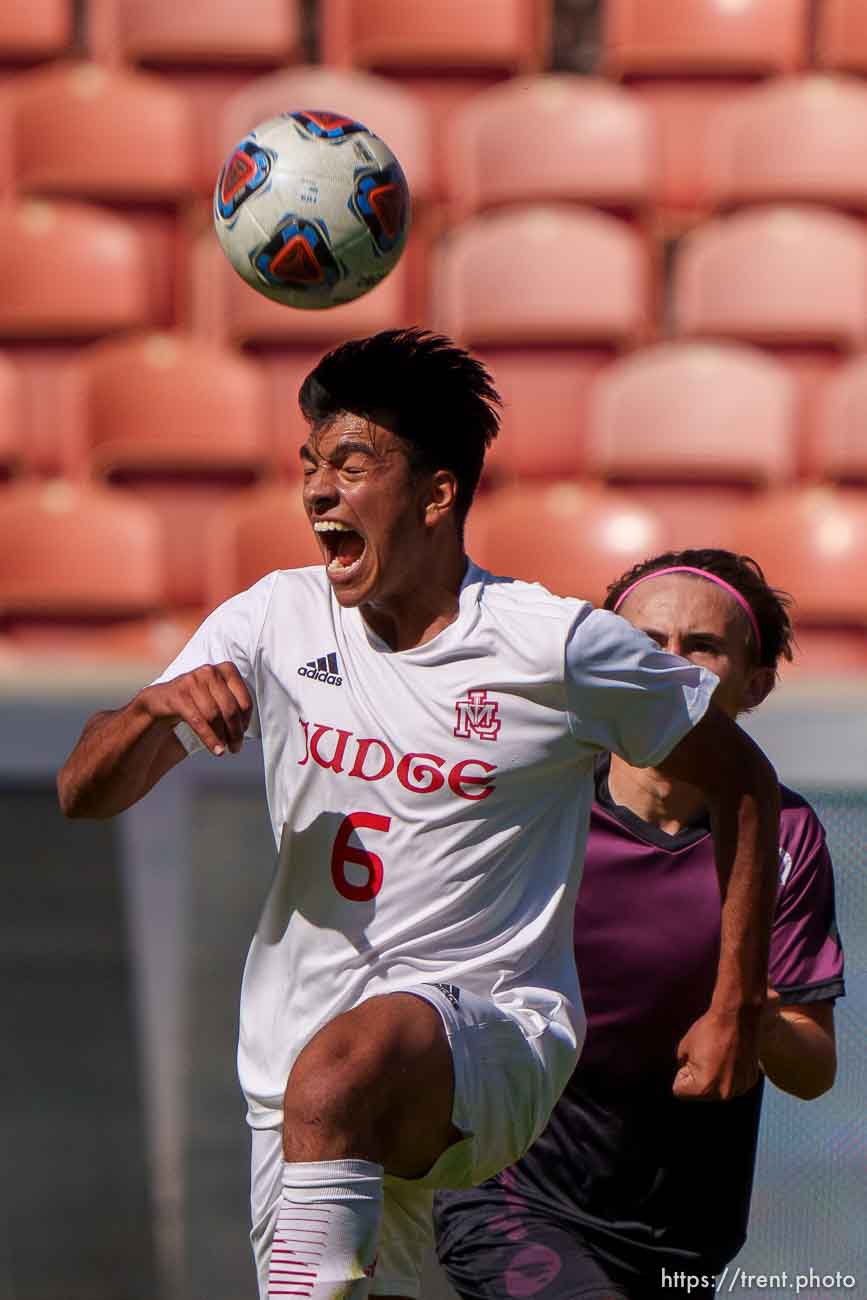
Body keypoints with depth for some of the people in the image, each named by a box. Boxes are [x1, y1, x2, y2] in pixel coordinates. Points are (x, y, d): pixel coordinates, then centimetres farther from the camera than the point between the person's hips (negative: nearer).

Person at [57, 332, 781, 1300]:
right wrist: (158, 706, -19)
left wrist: (735, 1011, 3)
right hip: (292, 1064, 6)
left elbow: (741, 783, 5)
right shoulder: (273, 621, 4)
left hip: (491, 1029, -5)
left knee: (337, 1070, -36)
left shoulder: (556, 646, -6)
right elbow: (83, 795, 3)